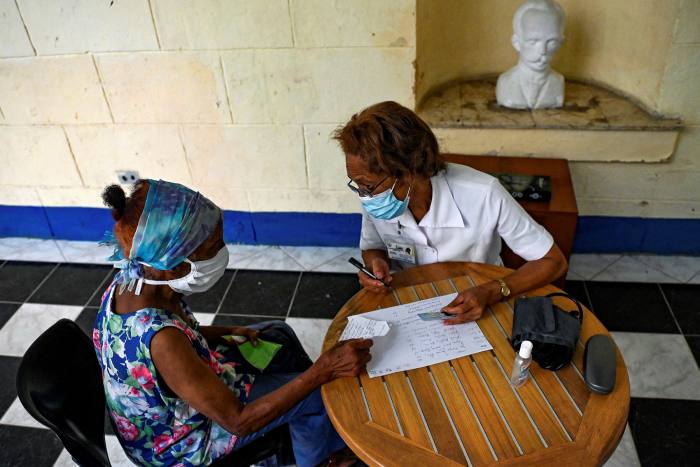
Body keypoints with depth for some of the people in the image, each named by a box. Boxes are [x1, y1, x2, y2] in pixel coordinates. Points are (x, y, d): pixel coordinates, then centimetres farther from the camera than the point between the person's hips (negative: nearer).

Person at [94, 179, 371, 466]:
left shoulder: (132, 281, -17)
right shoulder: (160, 340, -42)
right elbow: (238, 420, -33)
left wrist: (230, 332, -7)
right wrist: (324, 369, -36)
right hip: (184, 440, -7)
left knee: (279, 334, 15)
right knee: (320, 393, -4)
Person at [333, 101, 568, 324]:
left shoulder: (483, 195, -28)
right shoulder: (374, 200, -17)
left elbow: (553, 262, -17)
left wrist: (491, 293, -33)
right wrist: (376, 263, -19)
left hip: (477, 310, -2)